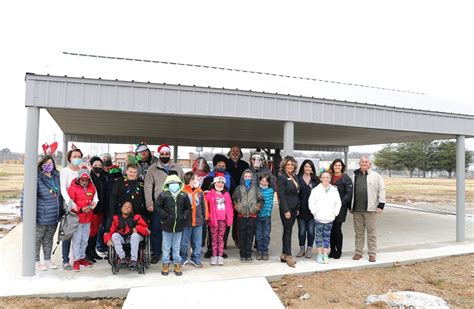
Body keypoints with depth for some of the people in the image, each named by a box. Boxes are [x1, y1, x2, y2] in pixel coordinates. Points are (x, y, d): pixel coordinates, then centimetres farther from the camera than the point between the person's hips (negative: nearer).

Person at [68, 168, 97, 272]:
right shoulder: (72, 188, -10)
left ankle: (82, 258, 28)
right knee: (76, 240, 0)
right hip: (77, 218, -5)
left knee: (85, 239, 15)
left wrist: (93, 205, 4)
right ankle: (76, 260, 11)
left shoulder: (91, 187, 7)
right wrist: (81, 209, -19)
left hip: (88, 218, 5)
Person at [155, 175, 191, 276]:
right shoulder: (163, 195, -7)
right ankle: (165, 264, 26)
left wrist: (184, 216, -9)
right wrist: (166, 216, -13)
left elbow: (188, 208, 7)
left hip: (179, 226, 2)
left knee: (176, 247, 14)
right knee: (166, 247, 11)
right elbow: (158, 208, -5)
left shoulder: (184, 195, 0)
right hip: (167, 226, -2)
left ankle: (177, 264, 26)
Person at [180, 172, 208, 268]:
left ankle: (196, 259, 28)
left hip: (198, 221, 4)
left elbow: (204, 205, 11)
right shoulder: (183, 192, -11)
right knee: (184, 242, 8)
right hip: (186, 221, -4)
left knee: (197, 242, 12)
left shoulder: (200, 192, 4)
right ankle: (183, 259, 29)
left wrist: (205, 217, 12)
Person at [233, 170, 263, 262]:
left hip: (252, 216, 1)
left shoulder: (255, 189, 9)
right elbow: (234, 199, 10)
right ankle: (243, 255, 14)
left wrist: (257, 207, -2)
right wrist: (237, 207, -3)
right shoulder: (239, 188, 6)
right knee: (242, 236, 4)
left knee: (250, 236, 4)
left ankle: (249, 255, 14)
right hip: (241, 216, -1)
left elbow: (260, 200, 10)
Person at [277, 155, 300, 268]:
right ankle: (289, 256, 4)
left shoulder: (294, 177, 12)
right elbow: (281, 195, -15)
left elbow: (297, 193, 14)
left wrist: (297, 208, 11)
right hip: (286, 208, -7)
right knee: (288, 231, -3)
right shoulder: (281, 177, -11)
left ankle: (284, 254, 20)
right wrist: (286, 210, -18)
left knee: (288, 231, 12)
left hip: (294, 208, 7)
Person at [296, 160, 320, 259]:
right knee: (302, 230, 6)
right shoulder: (298, 178, 1)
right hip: (301, 209, -1)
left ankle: (309, 249, 20)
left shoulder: (316, 179, 5)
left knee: (311, 230, 5)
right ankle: (302, 249, 21)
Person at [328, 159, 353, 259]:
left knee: (337, 229, -3)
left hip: (341, 207, -4)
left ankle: (338, 251, 13)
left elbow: (349, 193, -8)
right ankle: (332, 250, 19)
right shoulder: (330, 177, 10)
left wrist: (340, 203, -15)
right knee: (331, 229, 6)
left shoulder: (346, 178, -2)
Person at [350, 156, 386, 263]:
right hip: (357, 209, 4)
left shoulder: (376, 176, 0)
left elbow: (382, 190, -3)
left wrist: (381, 205, -9)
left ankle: (372, 253, 13)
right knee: (358, 232, 11)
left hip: (370, 209, -4)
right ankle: (358, 252, 21)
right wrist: (350, 206, 13)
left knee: (371, 232, 3)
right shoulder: (355, 176, 12)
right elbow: (351, 191, 16)